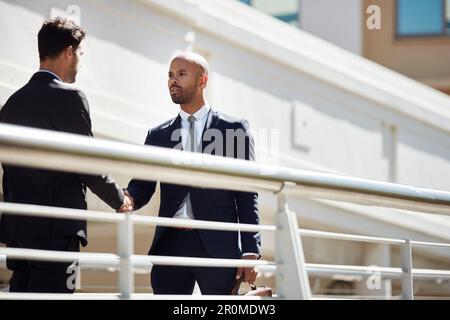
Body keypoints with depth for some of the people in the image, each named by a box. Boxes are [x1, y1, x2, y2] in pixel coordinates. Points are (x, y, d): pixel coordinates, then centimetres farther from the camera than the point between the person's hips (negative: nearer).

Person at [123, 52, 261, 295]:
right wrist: (126, 198, -16)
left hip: (218, 245, -3)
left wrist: (250, 251, -5)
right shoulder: (158, 136, 16)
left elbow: (247, 195, 4)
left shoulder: (234, 129, 7)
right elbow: (142, 188, 9)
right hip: (170, 245, 3)